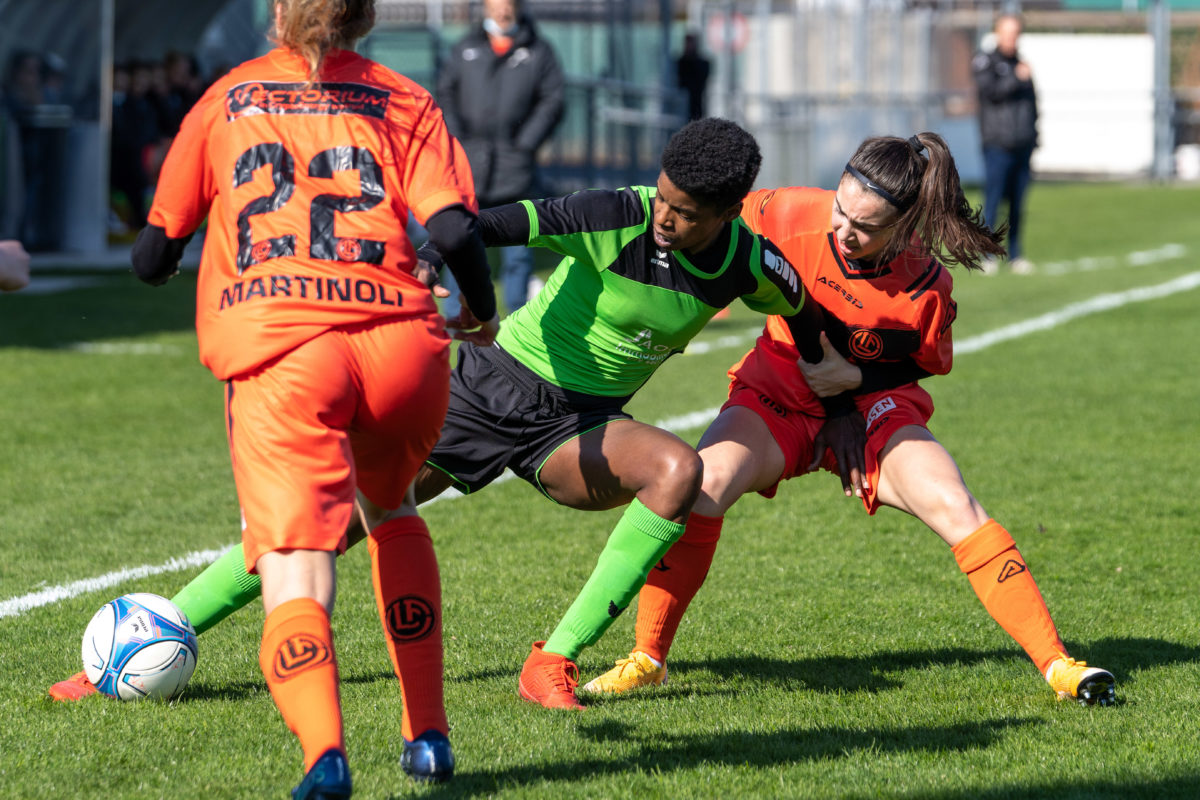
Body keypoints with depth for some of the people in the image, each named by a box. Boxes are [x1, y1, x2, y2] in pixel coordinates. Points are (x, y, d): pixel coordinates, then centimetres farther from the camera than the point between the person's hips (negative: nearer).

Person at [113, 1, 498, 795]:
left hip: (276, 354, -2)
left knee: (296, 581, -11)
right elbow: (455, 229, 3)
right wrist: (483, 314, 23)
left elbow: (153, 257, 24)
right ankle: (428, 734, 28)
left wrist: (157, 258, 48)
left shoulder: (226, 99, 21)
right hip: (403, 344, 2)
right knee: (390, 509, 32)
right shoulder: (404, 102, 19)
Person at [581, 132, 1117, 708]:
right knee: (699, 486, -28)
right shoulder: (793, 214, -19)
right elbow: (732, 214, 4)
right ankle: (647, 658, -13)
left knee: (955, 509, -24)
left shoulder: (926, 287, -22)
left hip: (872, 407, -1)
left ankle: (1055, 664, -15)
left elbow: (931, 364, -4)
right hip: (775, 396, 1)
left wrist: (856, 378, -19)